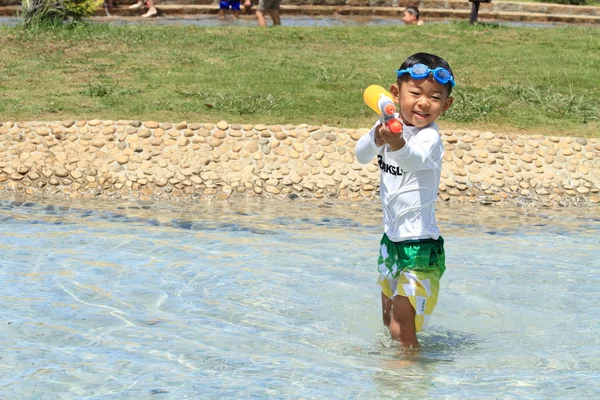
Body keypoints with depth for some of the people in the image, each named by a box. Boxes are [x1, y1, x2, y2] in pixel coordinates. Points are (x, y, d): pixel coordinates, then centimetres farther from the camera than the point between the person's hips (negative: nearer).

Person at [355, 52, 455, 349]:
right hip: (391, 239, 8)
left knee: (402, 328, -12)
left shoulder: (429, 137, -20)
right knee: (389, 320, 22)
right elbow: (362, 155, -5)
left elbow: (415, 160, -41)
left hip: (420, 247, -8)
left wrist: (396, 143, -63)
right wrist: (376, 137, -27)